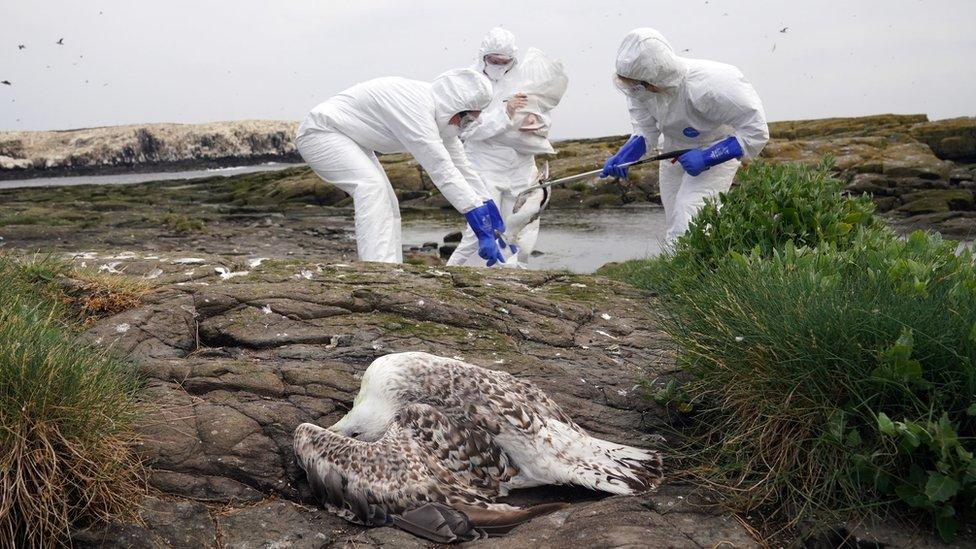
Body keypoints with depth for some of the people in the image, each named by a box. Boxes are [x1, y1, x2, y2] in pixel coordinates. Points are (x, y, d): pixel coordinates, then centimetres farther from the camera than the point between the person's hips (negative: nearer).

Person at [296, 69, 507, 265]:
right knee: (372, 186, -29)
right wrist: (480, 223, -35)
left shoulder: (441, 116, -1)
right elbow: (440, 168, -35)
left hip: (350, 141, 10)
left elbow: (461, 167, 3)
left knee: (387, 204, 4)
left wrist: (490, 226, 1)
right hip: (321, 131, -10)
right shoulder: (415, 106, -31)